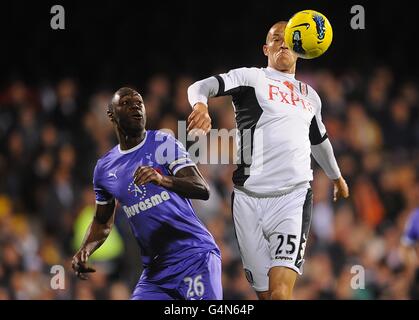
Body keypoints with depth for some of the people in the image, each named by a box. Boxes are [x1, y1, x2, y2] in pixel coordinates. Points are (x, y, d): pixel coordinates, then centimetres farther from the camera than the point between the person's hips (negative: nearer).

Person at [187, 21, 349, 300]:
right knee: (265, 293, -2)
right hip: (249, 200, -2)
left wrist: (337, 177, 55)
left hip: (293, 197, 2)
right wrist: (200, 105, -36)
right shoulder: (251, 78, 6)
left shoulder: (310, 96, 20)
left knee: (281, 290, -19)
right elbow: (202, 87, -12)